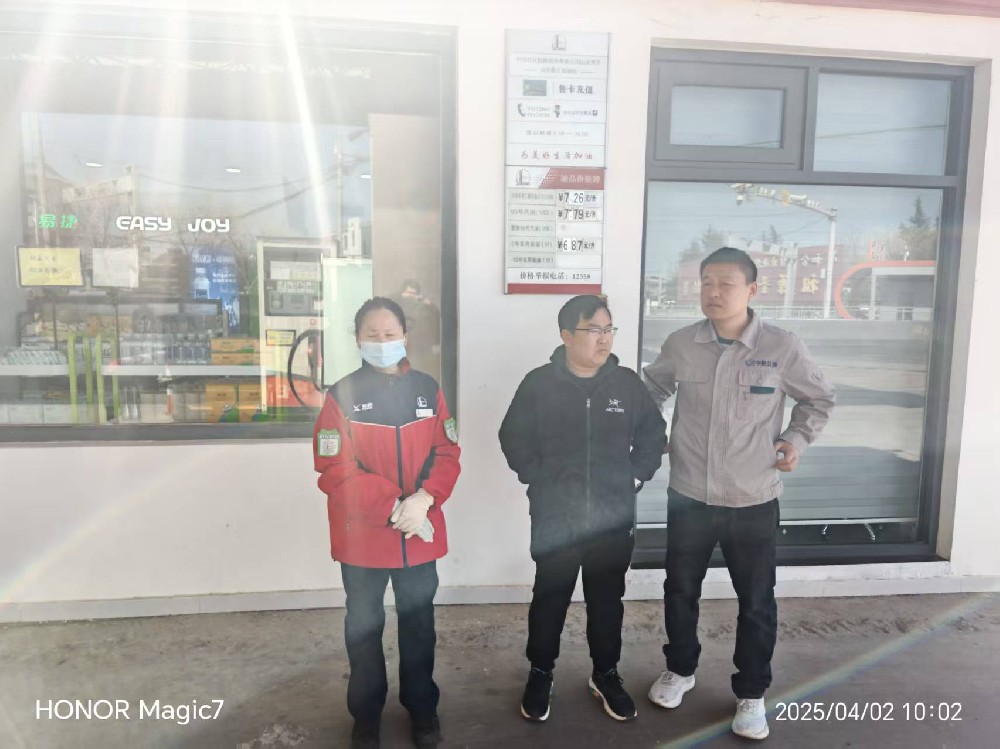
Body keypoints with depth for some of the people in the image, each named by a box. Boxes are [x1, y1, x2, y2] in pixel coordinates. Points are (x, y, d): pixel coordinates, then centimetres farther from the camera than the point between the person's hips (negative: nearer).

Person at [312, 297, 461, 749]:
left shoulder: (427, 389, 1)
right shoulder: (342, 395, -8)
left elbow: (447, 454, 1)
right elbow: (333, 470, -13)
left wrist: (424, 499, -16)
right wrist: (393, 507, -19)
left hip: (421, 533, 2)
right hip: (362, 535, -2)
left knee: (418, 622, 16)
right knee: (364, 626, 14)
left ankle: (422, 707, 37)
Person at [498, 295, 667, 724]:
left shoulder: (628, 383, 0)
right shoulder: (538, 384, -7)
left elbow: (653, 436, 9)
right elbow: (513, 439, -1)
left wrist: (635, 477, 1)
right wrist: (538, 479, -5)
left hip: (614, 519, 2)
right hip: (555, 520, -2)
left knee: (607, 600, 16)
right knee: (549, 600, 11)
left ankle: (606, 675, 36)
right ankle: (540, 674, 32)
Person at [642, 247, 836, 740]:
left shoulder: (782, 347, -11)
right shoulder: (680, 344, -6)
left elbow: (818, 399, 6)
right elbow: (653, 389, 14)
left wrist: (797, 440, -7)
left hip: (753, 502, -1)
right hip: (688, 498, 2)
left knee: (756, 604, 12)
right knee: (680, 591, 17)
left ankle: (751, 695, 34)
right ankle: (680, 670, 43)